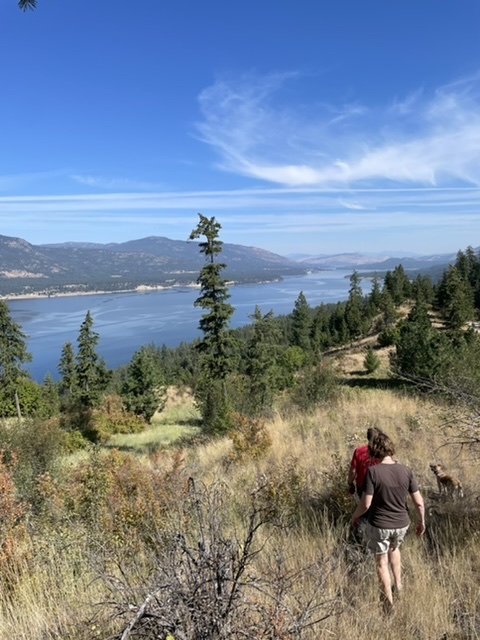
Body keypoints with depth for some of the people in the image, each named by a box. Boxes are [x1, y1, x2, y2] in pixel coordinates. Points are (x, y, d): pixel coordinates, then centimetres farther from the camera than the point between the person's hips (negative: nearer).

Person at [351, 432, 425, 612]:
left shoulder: (373, 471, -22)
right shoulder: (406, 470, -11)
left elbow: (366, 504, -21)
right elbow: (419, 502, -6)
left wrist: (355, 516, -1)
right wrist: (421, 522, 12)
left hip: (379, 525, -4)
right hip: (401, 524, 4)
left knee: (381, 561, 19)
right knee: (394, 549, 35)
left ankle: (389, 602, 29)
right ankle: (398, 584, 46)